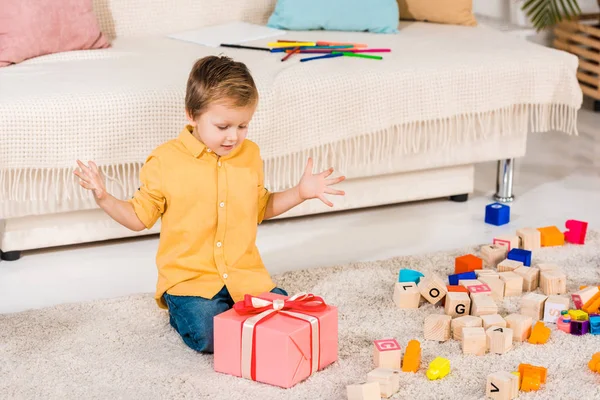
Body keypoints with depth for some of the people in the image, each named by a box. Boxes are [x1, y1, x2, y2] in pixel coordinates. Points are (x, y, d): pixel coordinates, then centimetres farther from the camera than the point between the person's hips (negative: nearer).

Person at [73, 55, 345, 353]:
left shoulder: (250, 155, 8)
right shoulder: (165, 161, -5)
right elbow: (140, 217, 2)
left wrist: (300, 192, 11)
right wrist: (103, 198, -14)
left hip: (244, 274, 4)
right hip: (189, 277, -4)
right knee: (210, 334, -27)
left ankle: (229, 307, 12)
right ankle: (182, 310, 8)